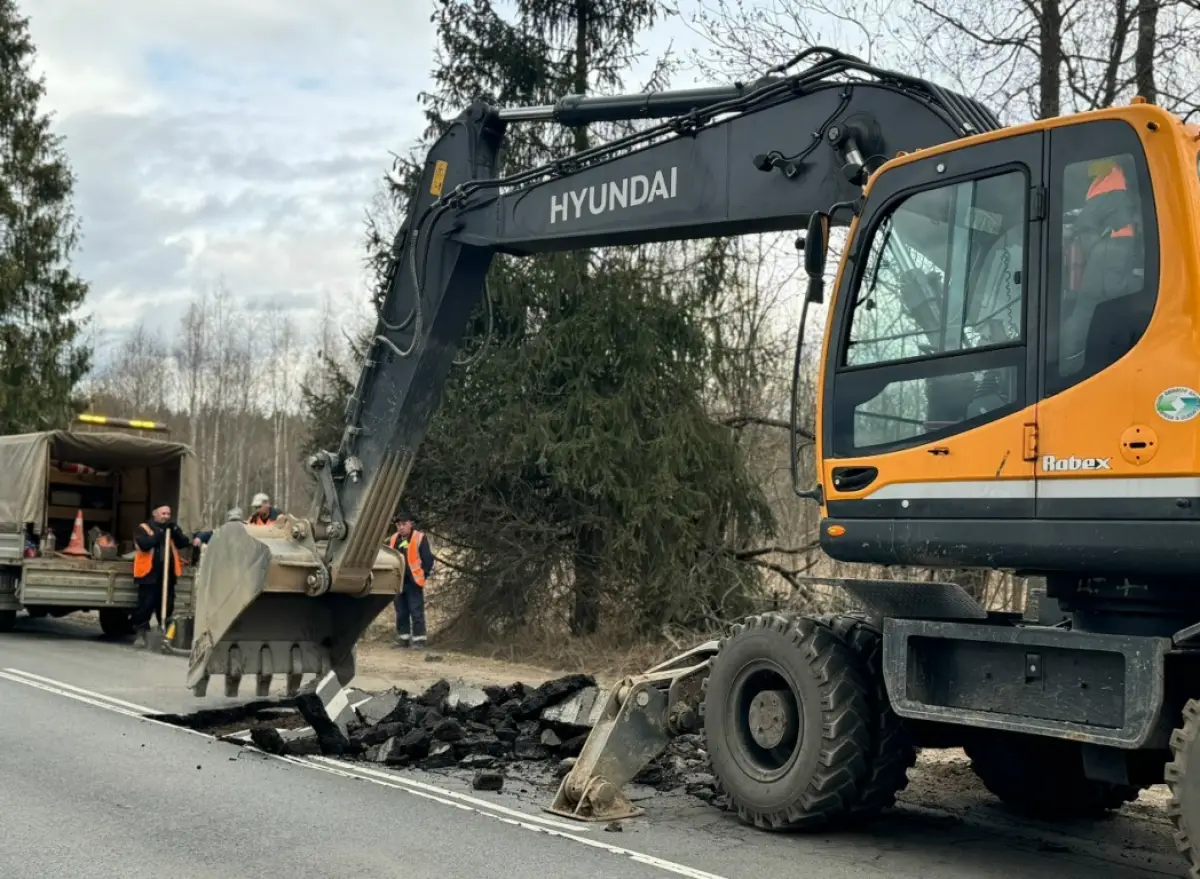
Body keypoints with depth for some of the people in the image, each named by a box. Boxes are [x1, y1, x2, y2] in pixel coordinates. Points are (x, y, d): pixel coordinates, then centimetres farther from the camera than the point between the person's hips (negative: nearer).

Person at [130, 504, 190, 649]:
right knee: (146, 605, -4)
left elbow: (184, 542, 5)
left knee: (167, 607, 7)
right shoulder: (144, 528, 3)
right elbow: (144, 545, -15)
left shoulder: (172, 529, 18)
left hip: (168, 574, 5)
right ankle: (140, 633, 4)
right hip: (150, 574, -4)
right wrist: (159, 533, -17)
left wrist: (175, 530, -8)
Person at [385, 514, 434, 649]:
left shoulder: (419, 538, -7)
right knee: (401, 612, 12)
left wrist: (423, 574, -10)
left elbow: (428, 558, -8)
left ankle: (419, 640, 0)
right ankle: (403, 639, 20)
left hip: (413, 582, -6)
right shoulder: (393, 540, 10)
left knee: (416, 612, -4)